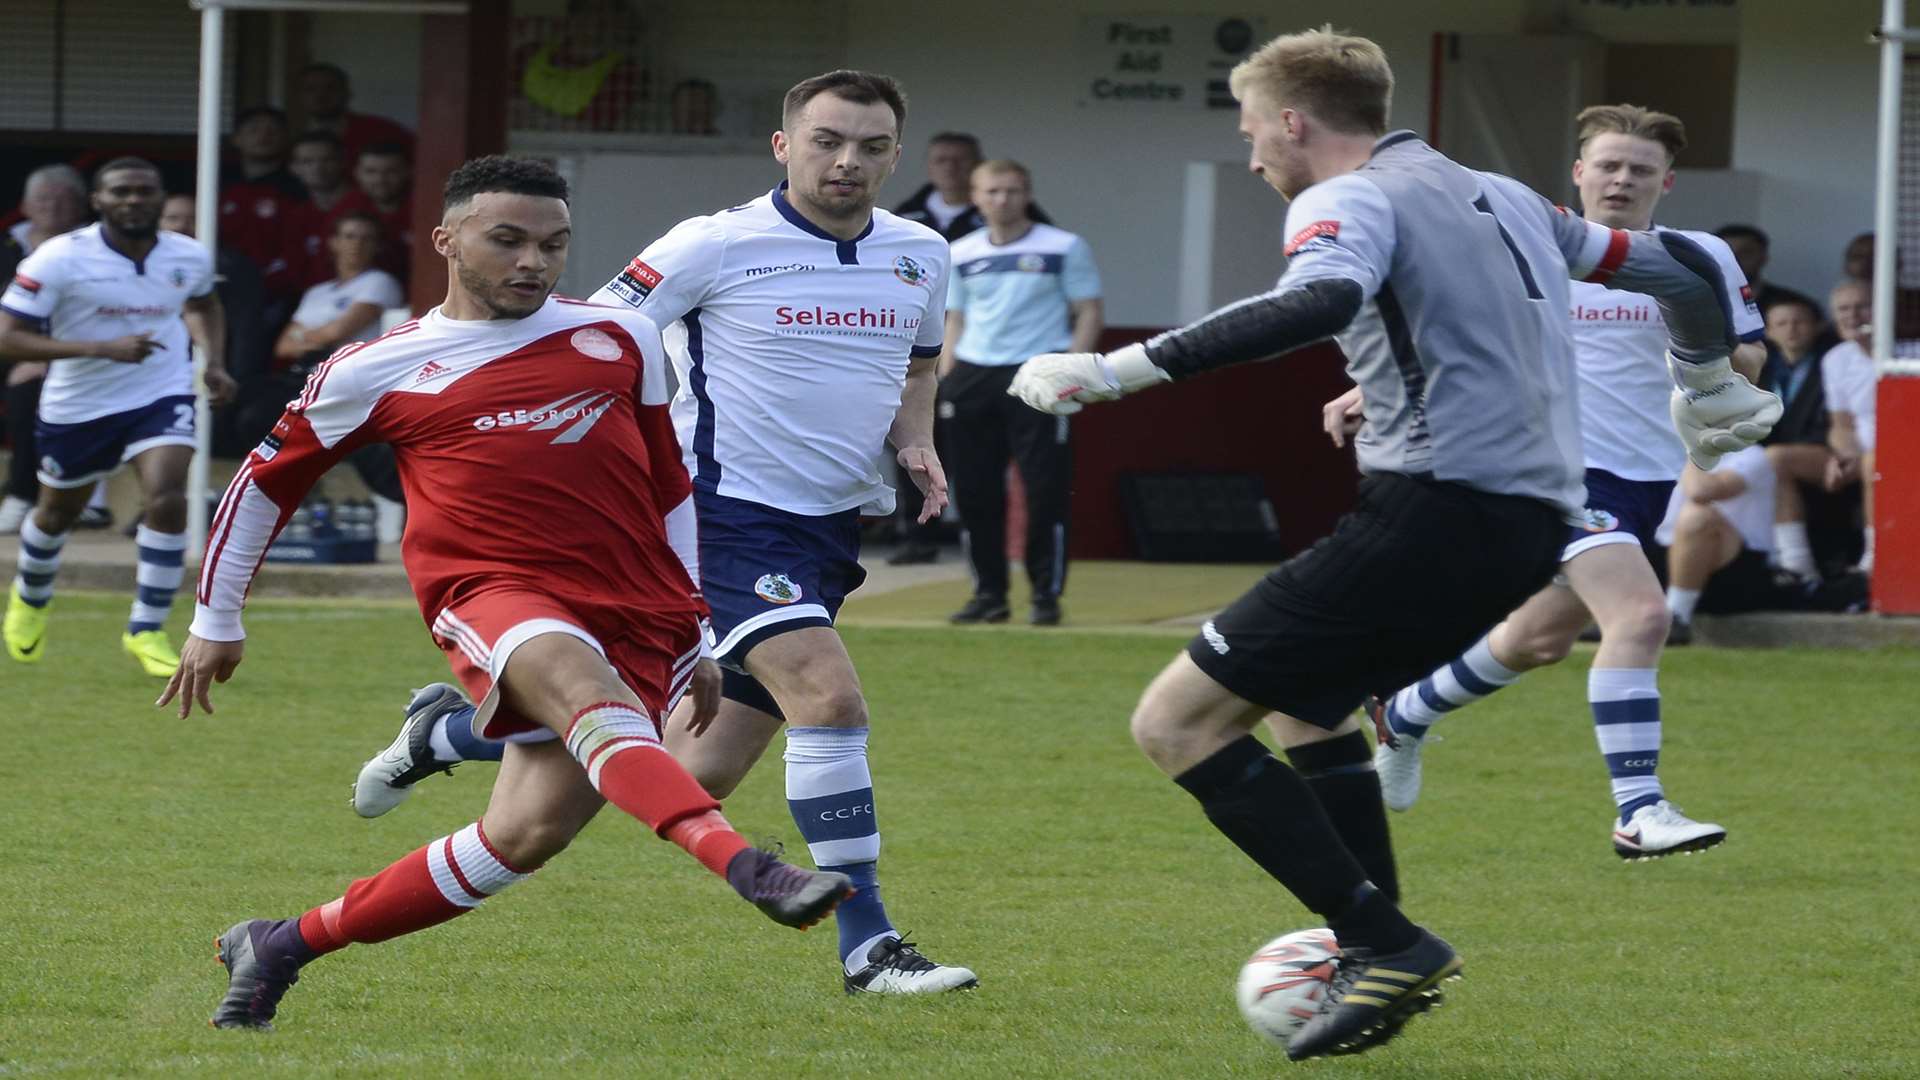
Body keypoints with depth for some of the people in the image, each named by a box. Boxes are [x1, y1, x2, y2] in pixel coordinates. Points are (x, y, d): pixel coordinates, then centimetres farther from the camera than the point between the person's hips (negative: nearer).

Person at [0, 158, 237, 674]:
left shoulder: (189, 258, -7)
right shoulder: (59, 259, -21)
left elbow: (204, 306, 19)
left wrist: (215, 364, 1)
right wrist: (101, 348, -33)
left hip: (162, 397, 1)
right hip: (77, 406, -1)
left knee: (167, 500, -22)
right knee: (57, 513, 18)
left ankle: (146, 630, -9)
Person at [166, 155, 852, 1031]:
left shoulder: (620, 339, 13)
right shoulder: (375, 373, 6)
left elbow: (670, 491, 24)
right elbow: (267, 481, 19)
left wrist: (695, 635, 23)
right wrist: (216, 618, 22)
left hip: (639, 621, 3)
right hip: (492, 594, -3)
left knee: (527, 835, -8)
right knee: (580, 680, -37)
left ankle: (281, 945, 8)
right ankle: (745, 867, -59)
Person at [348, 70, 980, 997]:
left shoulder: (920, 255, 8)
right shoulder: (719, 244, -11)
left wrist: (914, 443, 8)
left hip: (830, 529, 7)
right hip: (728, 515, -7)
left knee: (696, 777, 7)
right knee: (827, 694, -27)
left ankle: (452, 729, 28)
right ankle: (867, 947, -19)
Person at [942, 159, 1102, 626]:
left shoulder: (1064, 249, 1)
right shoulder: (961, 254, 13)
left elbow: (1089, 313, 1)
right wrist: (946, 378, 8)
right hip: (973, 376, 4)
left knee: (1046, 491, -8)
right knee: (975, 493, 3)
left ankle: (1047, 595, 0)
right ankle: (989, 594, 13)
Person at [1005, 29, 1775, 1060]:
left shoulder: (1351, 201, -4)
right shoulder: (1505, 200, 22)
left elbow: (1319, 303, -28)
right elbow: (1683, 266, 29)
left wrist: (1117, 370, -29)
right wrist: (1708, 390, 48)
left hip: (1434, 510, -9)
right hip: (1531, 522, 9)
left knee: (1179, 722, -5)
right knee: (1306, 693, 30)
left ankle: (1385, 942, -11)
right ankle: (1381, 966, 21)